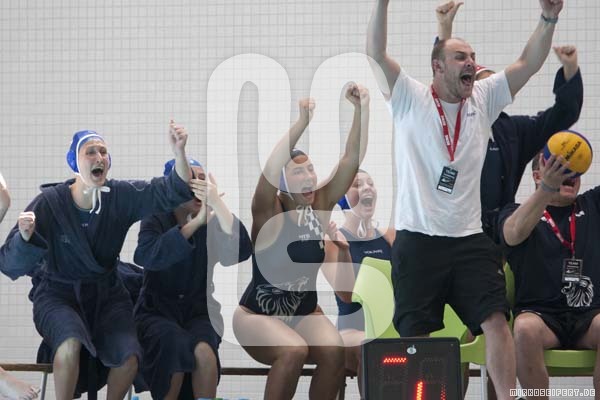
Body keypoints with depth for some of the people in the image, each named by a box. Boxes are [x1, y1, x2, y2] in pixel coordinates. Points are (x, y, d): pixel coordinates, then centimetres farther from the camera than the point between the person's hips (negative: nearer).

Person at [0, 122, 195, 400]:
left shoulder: (121, 197, -8)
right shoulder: (49, 202, -16)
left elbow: (171, 192, -17)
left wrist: (179, 153, -36)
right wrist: (25, 237, -42)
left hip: (106, 294, 3)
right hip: (58, 295, -3)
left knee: (129, 356, -23)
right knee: (71, 343, -35)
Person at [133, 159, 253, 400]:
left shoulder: (211, 224, 0)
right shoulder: (155, 221, -4)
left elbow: (241, 252, -20)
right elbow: (147, 256, -26)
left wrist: (218, 204, -31)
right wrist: (196, 222, -32)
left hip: (198, 311, 1)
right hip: (157, 311, -1)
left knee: (204, 351, -32)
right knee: (176, 346, -34)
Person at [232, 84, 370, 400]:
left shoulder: (321, 205, -3)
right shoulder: (269, 212, -16)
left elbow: (352, 159, -11)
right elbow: (270, 170, -36)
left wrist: (362, 109, -23)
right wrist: (302, 122, -45)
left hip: (304, 313, 4)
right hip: (257, 316, -4)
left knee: (334, 351, -25)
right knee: (294, 351, -33)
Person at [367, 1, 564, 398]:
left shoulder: (484, 99, 10)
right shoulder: (411, 99, -1)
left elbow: (528, 64, 5)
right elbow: (376, 53, -13)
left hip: (470, 239, 3)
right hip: (418, 240, -3)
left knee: (496, 320, -7)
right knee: (415, 334, 0)